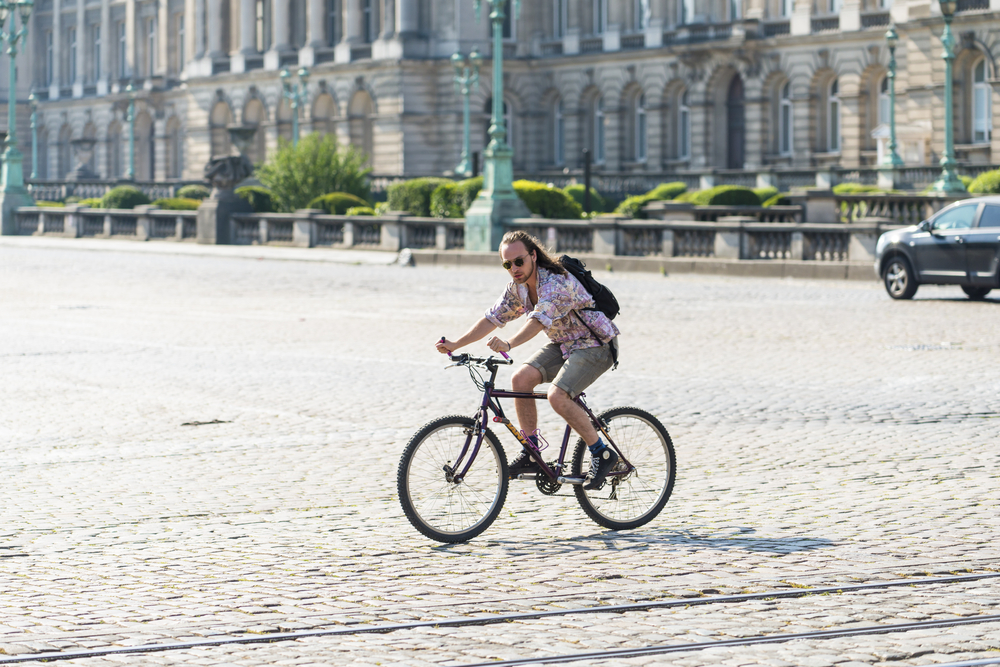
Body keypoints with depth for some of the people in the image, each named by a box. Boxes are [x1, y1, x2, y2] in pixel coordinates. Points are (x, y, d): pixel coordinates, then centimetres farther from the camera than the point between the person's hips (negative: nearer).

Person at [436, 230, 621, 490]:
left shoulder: (556, 283, -29)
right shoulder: (518, 286, -2)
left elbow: (538, 320, -44)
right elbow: (493, 318, 3)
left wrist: (508, 345, -59)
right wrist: (455, 344, -7)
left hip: (595, 345, -8)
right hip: (563, 344, 8)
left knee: (557, 396, -26)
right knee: (521, 379, -12)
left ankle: (602, 454, -10)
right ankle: (531, 454, -2)